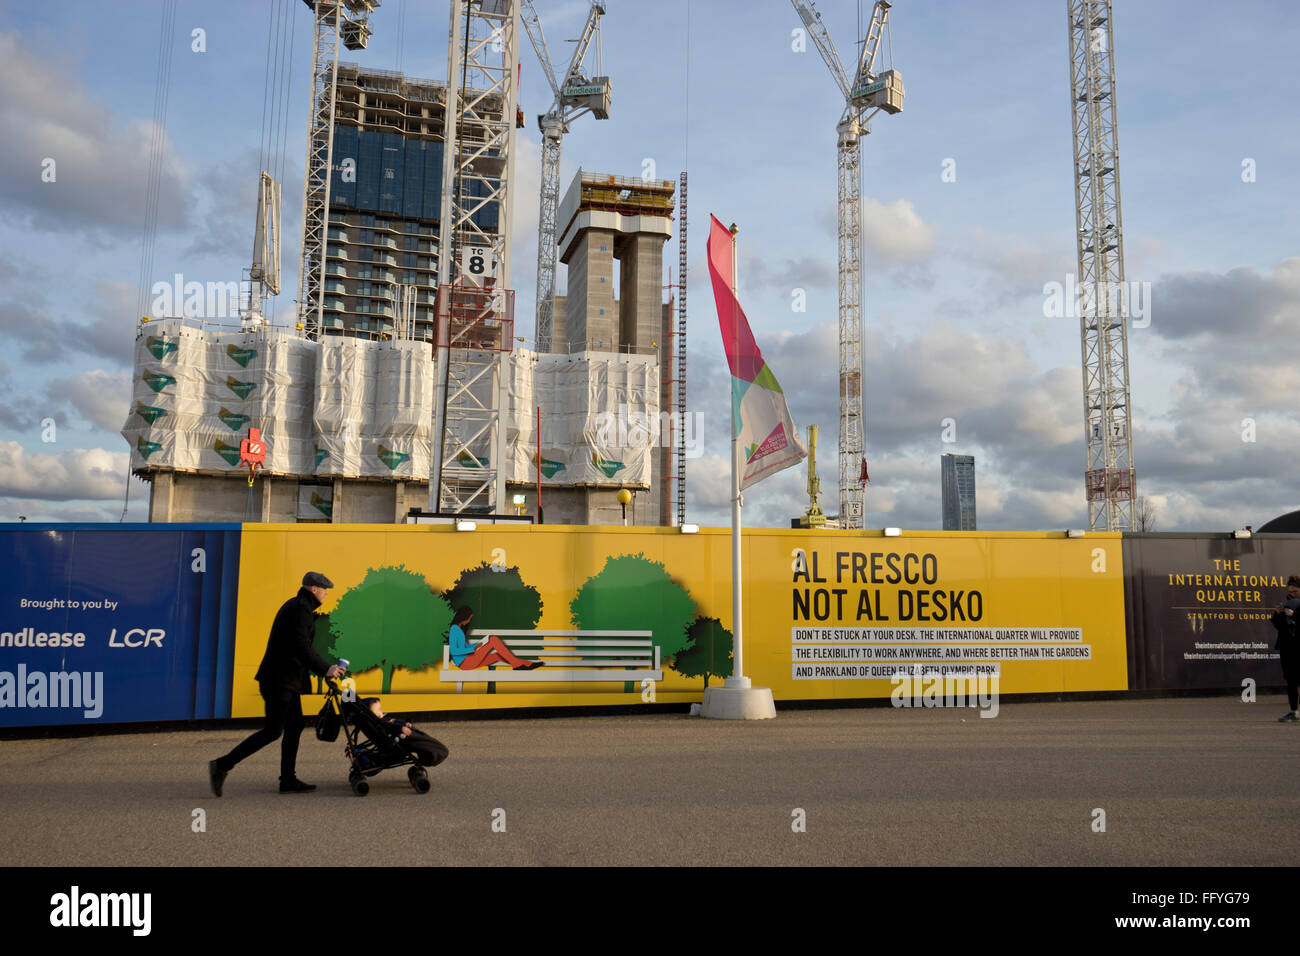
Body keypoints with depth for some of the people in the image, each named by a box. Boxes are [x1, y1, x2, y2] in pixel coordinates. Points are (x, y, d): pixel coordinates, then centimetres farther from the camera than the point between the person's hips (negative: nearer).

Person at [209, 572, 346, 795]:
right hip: (280, 679, -11)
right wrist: (325, 669, -18)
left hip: (286, 678, 11)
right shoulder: (300, 609, -16)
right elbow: (301, 648, -23)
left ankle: (288, 780, 16)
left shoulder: (296, 606, 17)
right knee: (273, 731, -8)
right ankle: (222, 765, -3)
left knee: (295, 726, 11)